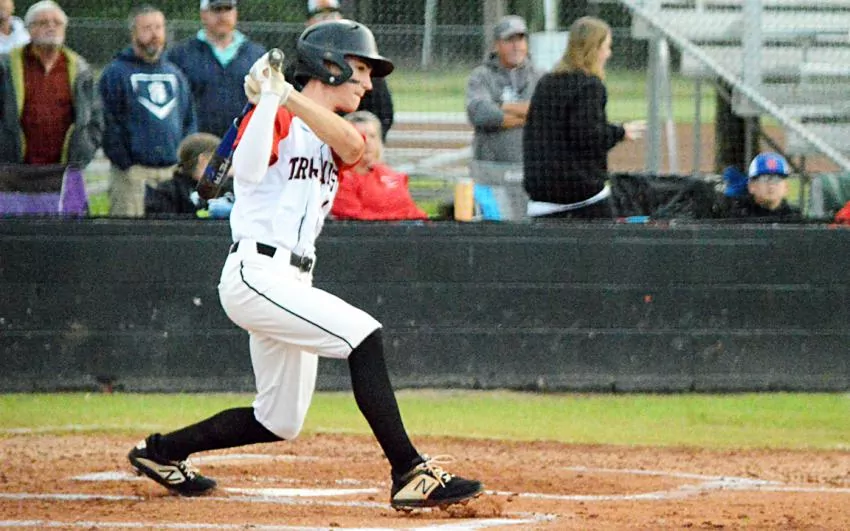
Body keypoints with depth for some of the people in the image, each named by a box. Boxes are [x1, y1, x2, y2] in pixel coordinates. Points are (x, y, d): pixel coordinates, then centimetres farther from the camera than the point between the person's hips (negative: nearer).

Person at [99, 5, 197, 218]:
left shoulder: (174, 73, 18)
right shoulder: (116, 73, 0)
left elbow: (189, 122, 20)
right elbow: (110, 126, -5)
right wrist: (128, 166, -10)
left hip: (173, 170, 5)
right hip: (133, 173, -5)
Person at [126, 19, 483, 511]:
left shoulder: (331, 136, 18)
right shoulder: (274, 119, -3)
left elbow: (352, 145, -8)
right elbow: (249, 169, -24)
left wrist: (289, 96, -18)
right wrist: (270, 97, -25)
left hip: (291, 285, 9)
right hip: (257, 274, -9)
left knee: (281, 422, 13)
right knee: (363, 335, -23)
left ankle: (162, 452, 30)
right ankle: (410, 474, -27)